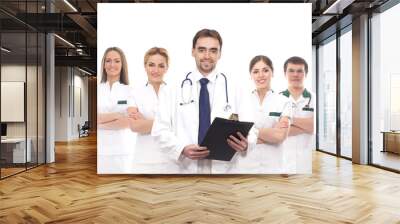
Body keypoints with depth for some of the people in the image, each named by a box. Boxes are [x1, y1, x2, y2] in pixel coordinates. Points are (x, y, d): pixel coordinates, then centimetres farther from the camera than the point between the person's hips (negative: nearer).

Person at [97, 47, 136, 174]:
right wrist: (117, 115, -14)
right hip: (99, 150, 1)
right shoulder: (97, 89, 6)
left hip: (121, 151, 0)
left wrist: (101, 122, -9)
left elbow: (130, 121, -9)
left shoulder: (129, 91, 4)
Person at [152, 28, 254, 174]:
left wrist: (246, 144, -22)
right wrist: (182, 148, -18)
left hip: (223, 167, 1)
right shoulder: (177, 87, 1)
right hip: (187, 167, 0)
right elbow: (160, 129, -1)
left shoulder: (232, 87, 2)